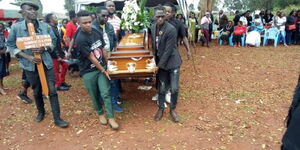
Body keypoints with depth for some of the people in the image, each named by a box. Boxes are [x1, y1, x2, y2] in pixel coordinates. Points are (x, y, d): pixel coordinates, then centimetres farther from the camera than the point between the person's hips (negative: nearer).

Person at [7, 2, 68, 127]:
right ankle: (41, 112, 41)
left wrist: (44, 49, -17)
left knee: (52, 90, -2)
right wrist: (28, 57, -16)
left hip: (46, 63, 0)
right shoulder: (16, 27, -7)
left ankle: (57, 118, 8)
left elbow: (53, 41, 4)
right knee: (36, 92, 15)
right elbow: (11, 46, -3)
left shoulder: (45, 26, -5)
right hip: (30, 65, 0)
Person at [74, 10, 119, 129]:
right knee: (94, 95, 12)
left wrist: (107, 65, 10)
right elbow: (91, 58, -18)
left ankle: (111, 117, 10)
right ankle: (100, 113, 34)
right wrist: (103, 70, -12)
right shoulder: (80, 39, -20)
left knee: (105, 93, 0)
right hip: (88, 71, -4)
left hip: (102, 67, 4)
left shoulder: (97, 32, -1)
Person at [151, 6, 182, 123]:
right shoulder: (153, 27, 1)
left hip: (172, 62, -4)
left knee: (174, 88, 0)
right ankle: (161, 108, 29)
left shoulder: (171, 29, -19)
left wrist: (160, 64, -16)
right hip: (160, 62, 4)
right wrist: (156, 61, 11)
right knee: (161, 88, 10)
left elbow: (168, 50, -19)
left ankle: (172, 109, 23)